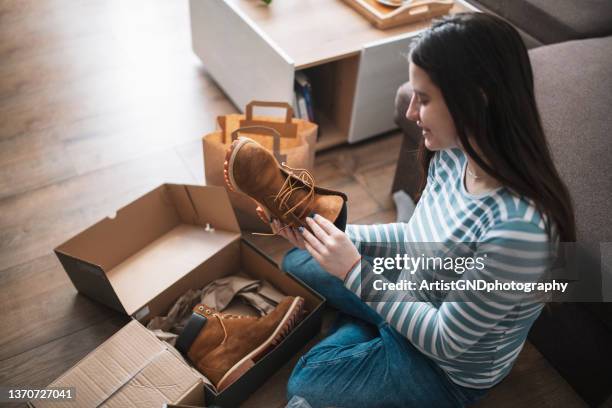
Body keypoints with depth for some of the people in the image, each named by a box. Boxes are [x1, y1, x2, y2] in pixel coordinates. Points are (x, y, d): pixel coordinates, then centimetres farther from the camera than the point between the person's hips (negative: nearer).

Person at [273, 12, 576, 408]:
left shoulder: (519, 228, -41)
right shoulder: (452, 155, -18)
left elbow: (446, 340, -28)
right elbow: (416, 236, -1)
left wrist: (355, 271, -28)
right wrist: (330, 239, -13)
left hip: (449, 370, -6)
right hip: (410, 298, 6)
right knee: (296, 262, 13)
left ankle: (361, 333, 24)